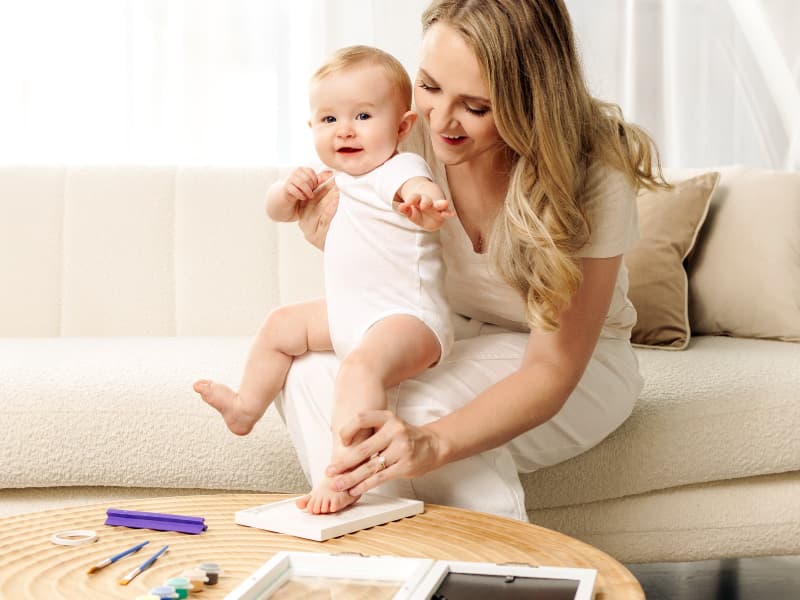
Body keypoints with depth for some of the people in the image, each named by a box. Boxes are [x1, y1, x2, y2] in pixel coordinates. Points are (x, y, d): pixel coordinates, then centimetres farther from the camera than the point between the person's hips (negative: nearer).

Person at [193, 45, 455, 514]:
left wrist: (428, 205, -67)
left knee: (361, 364, -37)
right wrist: (290, 190, -1)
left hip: (408, 319, -10)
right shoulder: (336, 180, 13)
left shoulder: (399, 169, -17)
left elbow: (424, 190, -41)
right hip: (349, 316, 10)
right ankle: (247, 408, 37)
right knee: (281, 325, 22)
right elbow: (278, 211, 23)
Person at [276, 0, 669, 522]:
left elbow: (552, 372, -29)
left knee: (425, 406, -33)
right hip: (453, 341, 4)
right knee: (314, 371, -25)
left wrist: (433, 442, -46)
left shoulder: (596, 177, -27)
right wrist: (330, 234, -23)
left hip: (579, 363, -4)